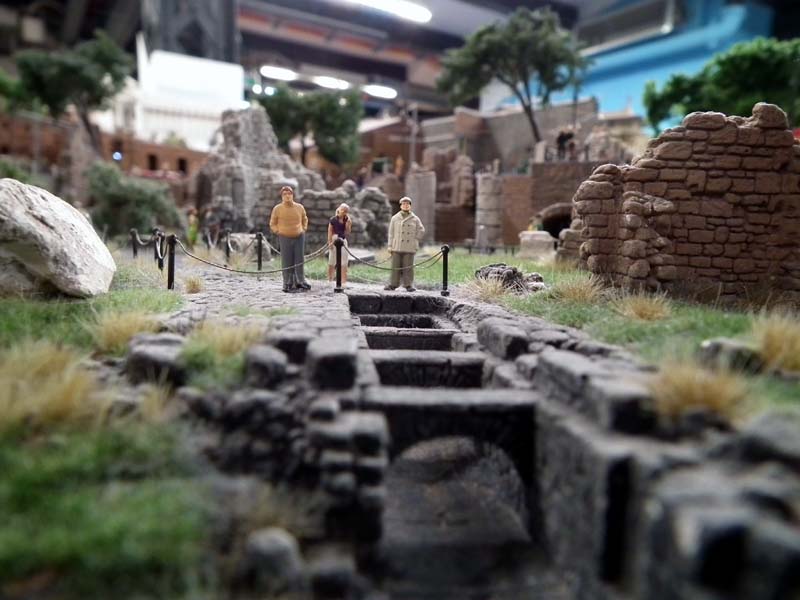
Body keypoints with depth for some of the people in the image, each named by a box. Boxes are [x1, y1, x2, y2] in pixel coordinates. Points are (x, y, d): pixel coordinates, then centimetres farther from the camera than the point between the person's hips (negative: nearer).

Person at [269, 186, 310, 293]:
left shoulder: (299, 207, 4)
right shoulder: (277, 209, -2)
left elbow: (305, 220, 21)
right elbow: (272, 224, 7)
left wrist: (303, 229, 10)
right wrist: (279, 232, -3)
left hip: (299, 237, 2)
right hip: (285, 238, -2)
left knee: (299, 261, 4)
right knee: (287, 262, -2)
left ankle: (300, 282, 13)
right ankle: (288, 284, 3)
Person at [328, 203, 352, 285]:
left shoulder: (347, 220, 3)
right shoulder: (333, 219, -5)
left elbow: (347, 232, -1)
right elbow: (330, 231, -5)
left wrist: (348, 223, -12)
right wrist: (330, 242, -10)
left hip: (343, 240, 3)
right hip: (334, 241, -3)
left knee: (344, 261, 2)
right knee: (332, 260, 6)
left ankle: (343, 280, 5)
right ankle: (330, 278, 17)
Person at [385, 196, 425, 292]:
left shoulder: (415, 219, 7)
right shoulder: (395, 218, 7)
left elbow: (421, 231, 13)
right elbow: (391, 233, 7)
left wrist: (414, 241, 5)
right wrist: (390, 246, 3)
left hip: (409, 248, 0)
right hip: (397, 247, 1)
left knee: (408, 267, -2)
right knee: (396, 266, 1)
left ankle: (409, 285, 4)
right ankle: (393, 284, 7)